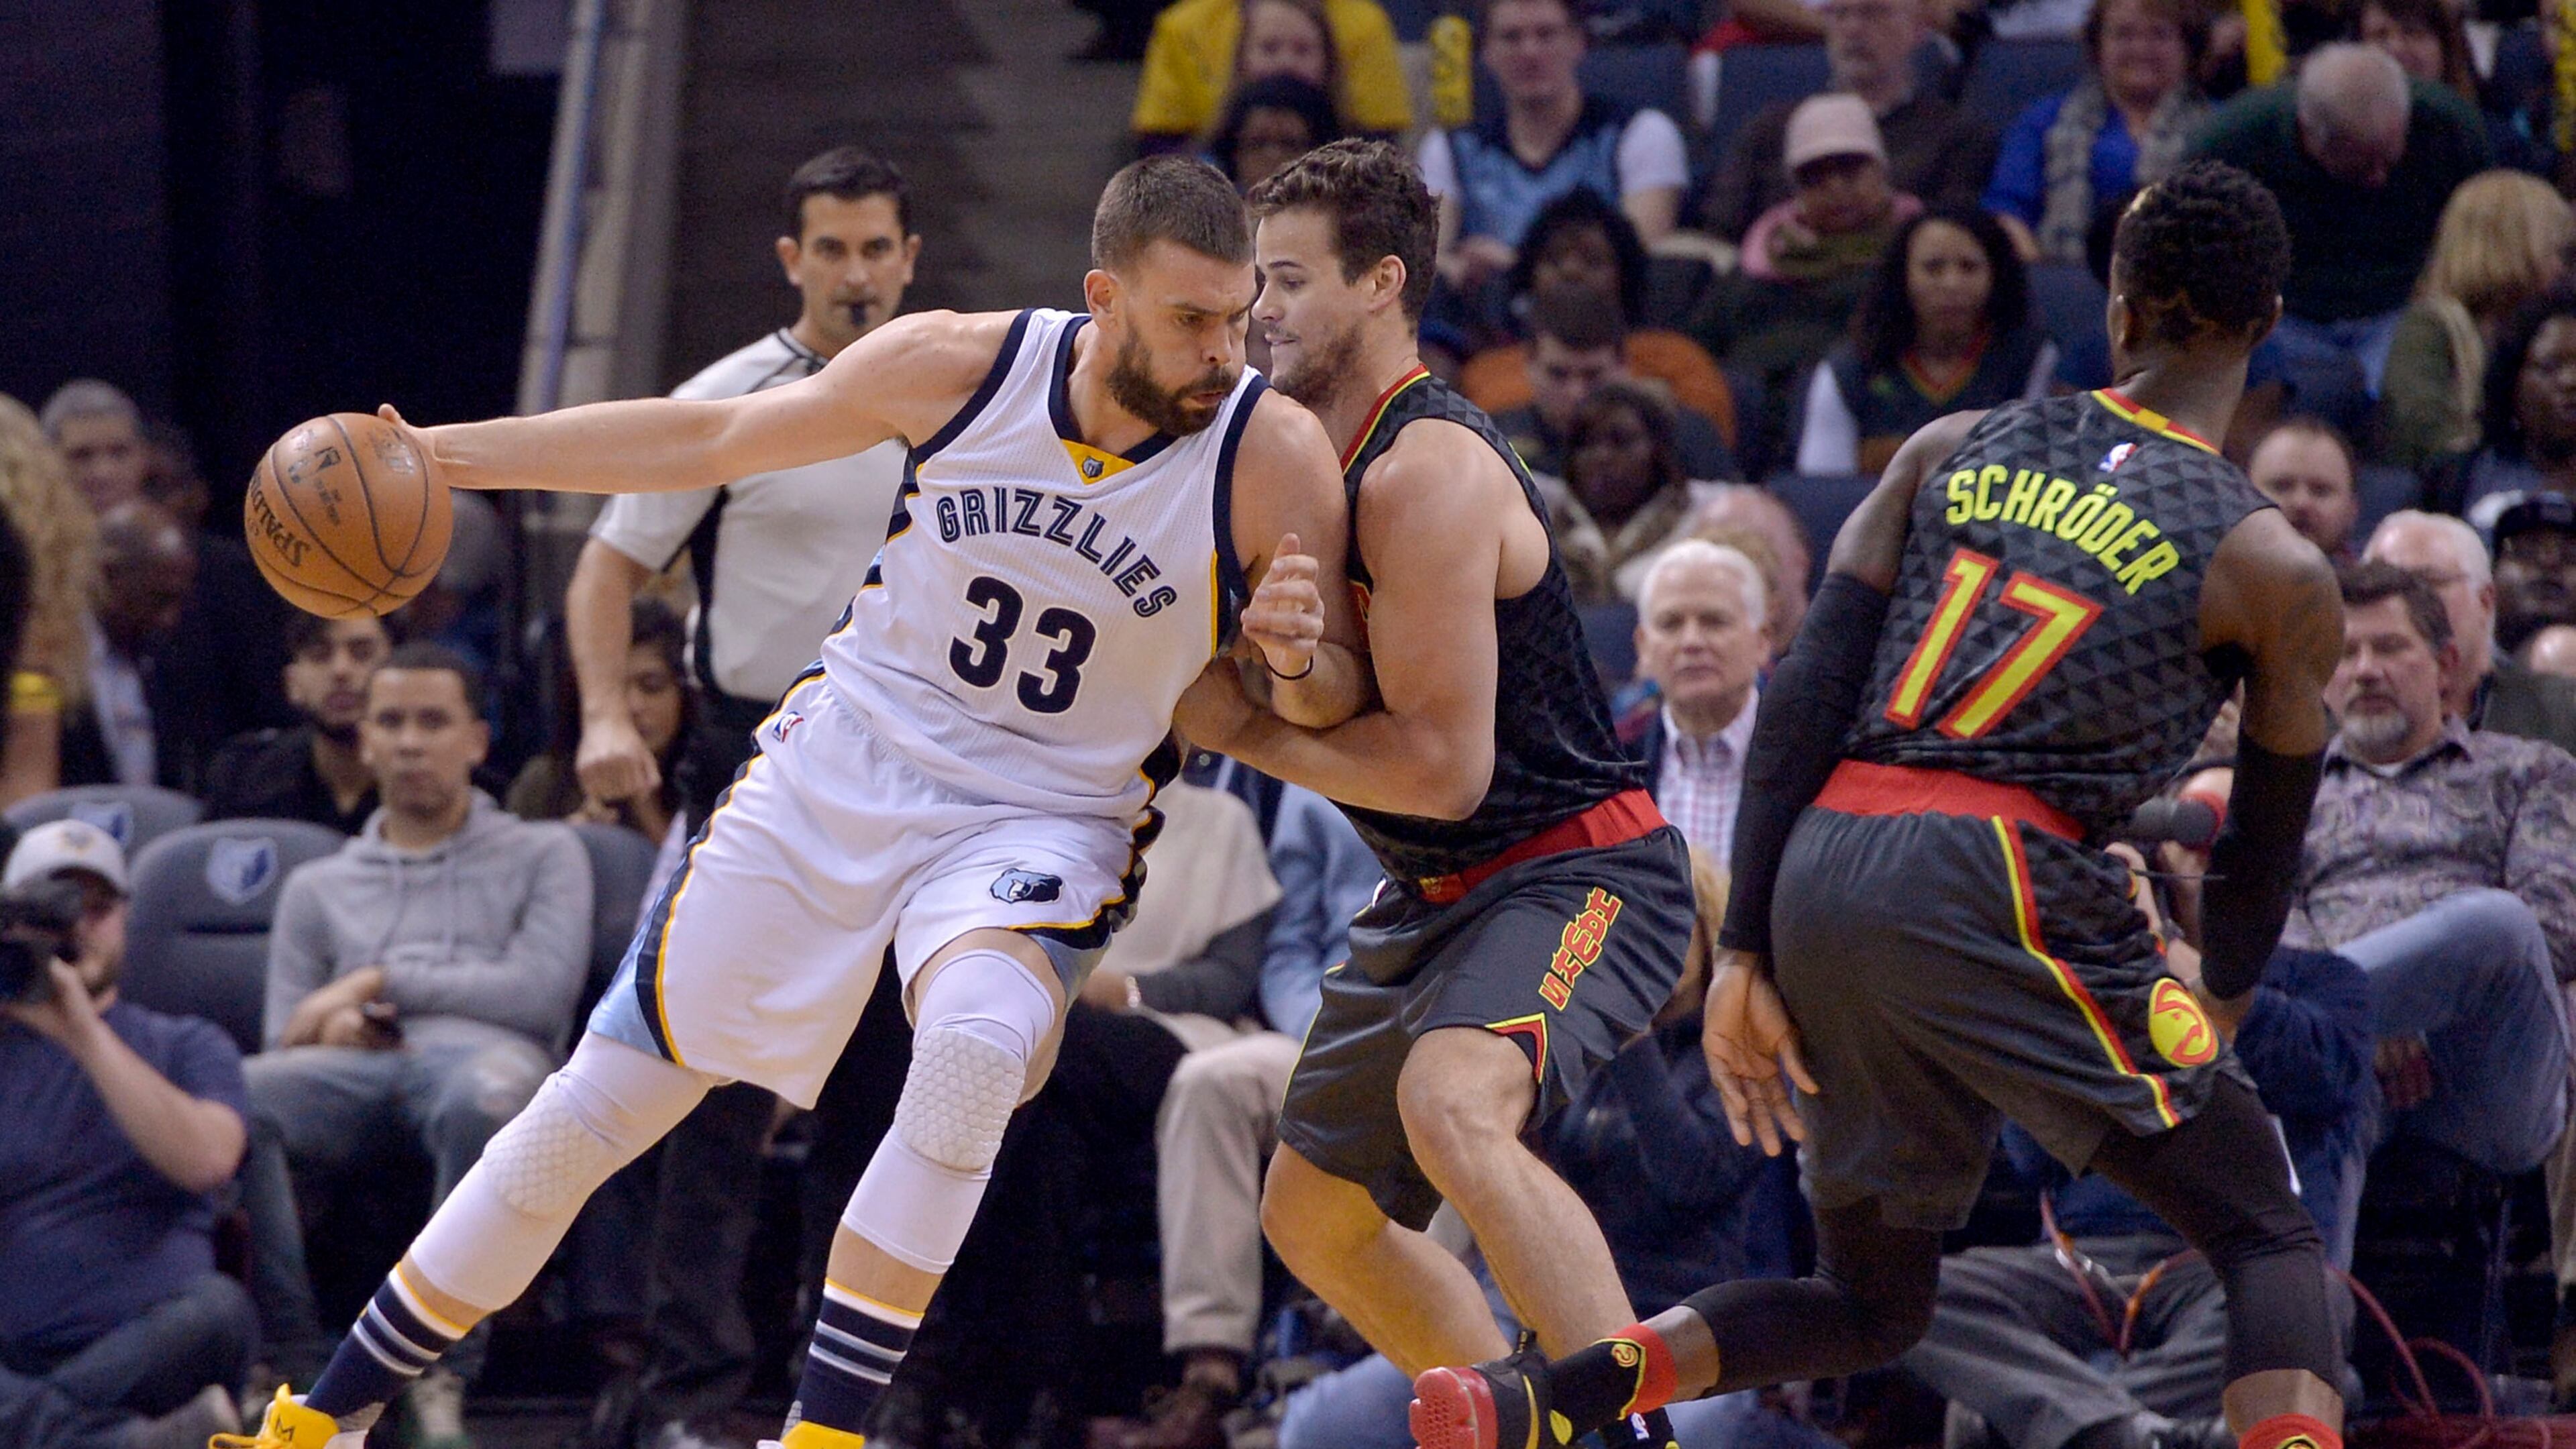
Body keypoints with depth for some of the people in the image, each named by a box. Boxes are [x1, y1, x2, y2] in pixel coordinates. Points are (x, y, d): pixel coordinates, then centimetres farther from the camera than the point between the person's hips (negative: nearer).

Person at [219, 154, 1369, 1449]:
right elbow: (712, 439, 3)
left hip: (1036, 824, -2)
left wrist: (1299, 657, -32)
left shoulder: (1273, 457, -16)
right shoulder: (961, 367, -11)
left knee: (976, 1047, -35)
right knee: (599, 1101, 3)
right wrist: (442, 454, 4)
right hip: (840, 770, 2)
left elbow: (1334, 704, -7)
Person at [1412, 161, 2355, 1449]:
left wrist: (1746, 954, 8)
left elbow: (1804, 698, 8)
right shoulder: (2275, 570, 6)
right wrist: (2218, 998, 35)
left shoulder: (1953, 451, 17)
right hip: (1993, 882, -5)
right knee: (2271, 1244, 4)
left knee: (1870, 1305, 22)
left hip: (1820, 869, 5)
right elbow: (2263, 845, 15)